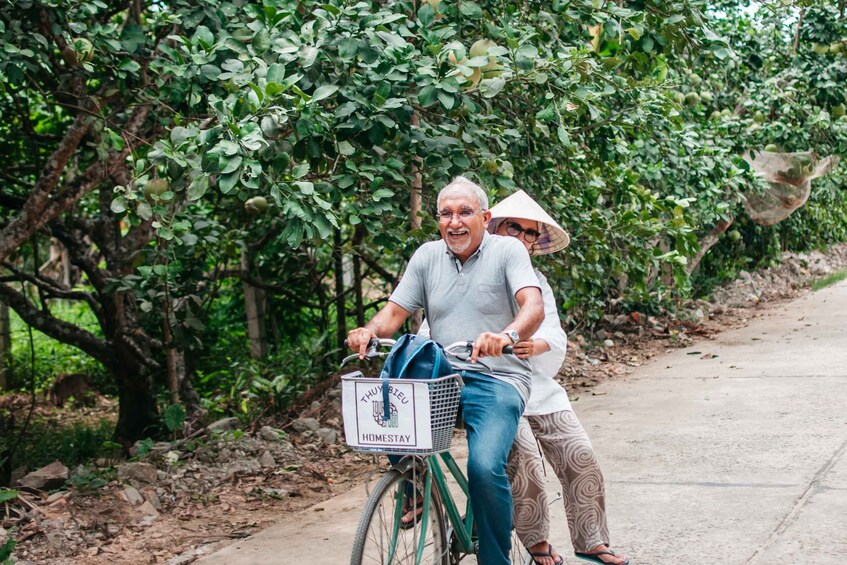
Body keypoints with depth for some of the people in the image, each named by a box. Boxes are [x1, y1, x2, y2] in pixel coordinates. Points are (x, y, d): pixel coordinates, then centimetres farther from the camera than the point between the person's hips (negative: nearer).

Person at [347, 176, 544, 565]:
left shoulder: (507, 250, -3)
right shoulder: (427, 256, 10)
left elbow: (534, 306, -18)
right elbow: (395, 311, 7)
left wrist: (507, 335, -40)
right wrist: (369, 331, -17)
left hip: (497, 379, -5)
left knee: (485, 466, -28)